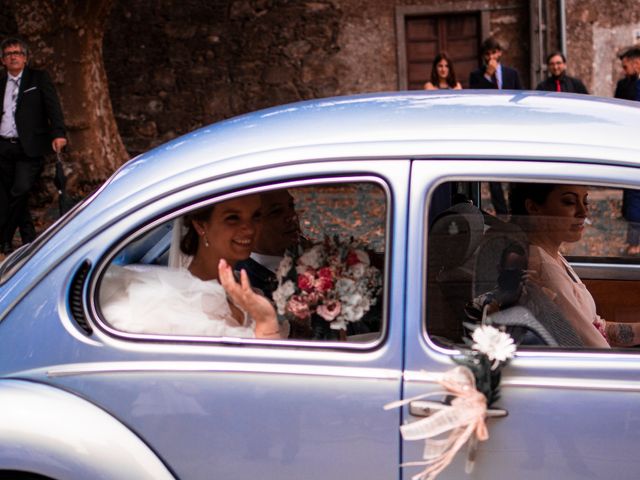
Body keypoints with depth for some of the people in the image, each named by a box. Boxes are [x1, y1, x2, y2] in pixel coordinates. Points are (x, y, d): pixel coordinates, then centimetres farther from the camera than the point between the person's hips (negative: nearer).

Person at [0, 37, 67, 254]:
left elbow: (53, 106, -5)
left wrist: (58, 133, -20)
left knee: (21, 190, -18)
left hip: (29, 148, -4)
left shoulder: (39, 78, 5)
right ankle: (29, 239, 17)